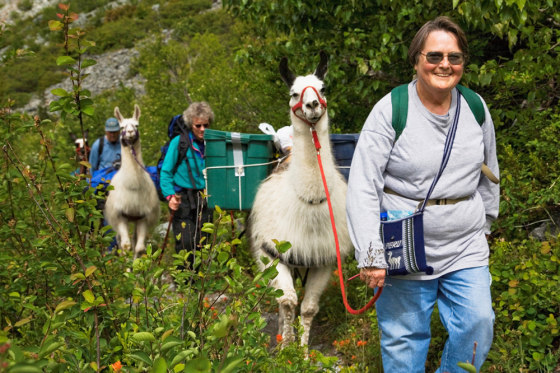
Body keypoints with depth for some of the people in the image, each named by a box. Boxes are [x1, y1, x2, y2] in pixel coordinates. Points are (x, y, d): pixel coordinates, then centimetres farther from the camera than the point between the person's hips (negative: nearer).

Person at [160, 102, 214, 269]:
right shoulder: (179, 142, -3)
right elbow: (166, 172, -2)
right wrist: (170, 195, -15)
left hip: (205, 199, 4)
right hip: (183, 200, -4)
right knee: (185, 243, -10)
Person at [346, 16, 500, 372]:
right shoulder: (391, 110, -12)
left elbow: (488, 174, 18)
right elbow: (362, 187, -14)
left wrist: (485, 223, 22)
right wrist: (370, 255, -18)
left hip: (466, 249, 4)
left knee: (478, 326, 0)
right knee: (405, 338, 7)